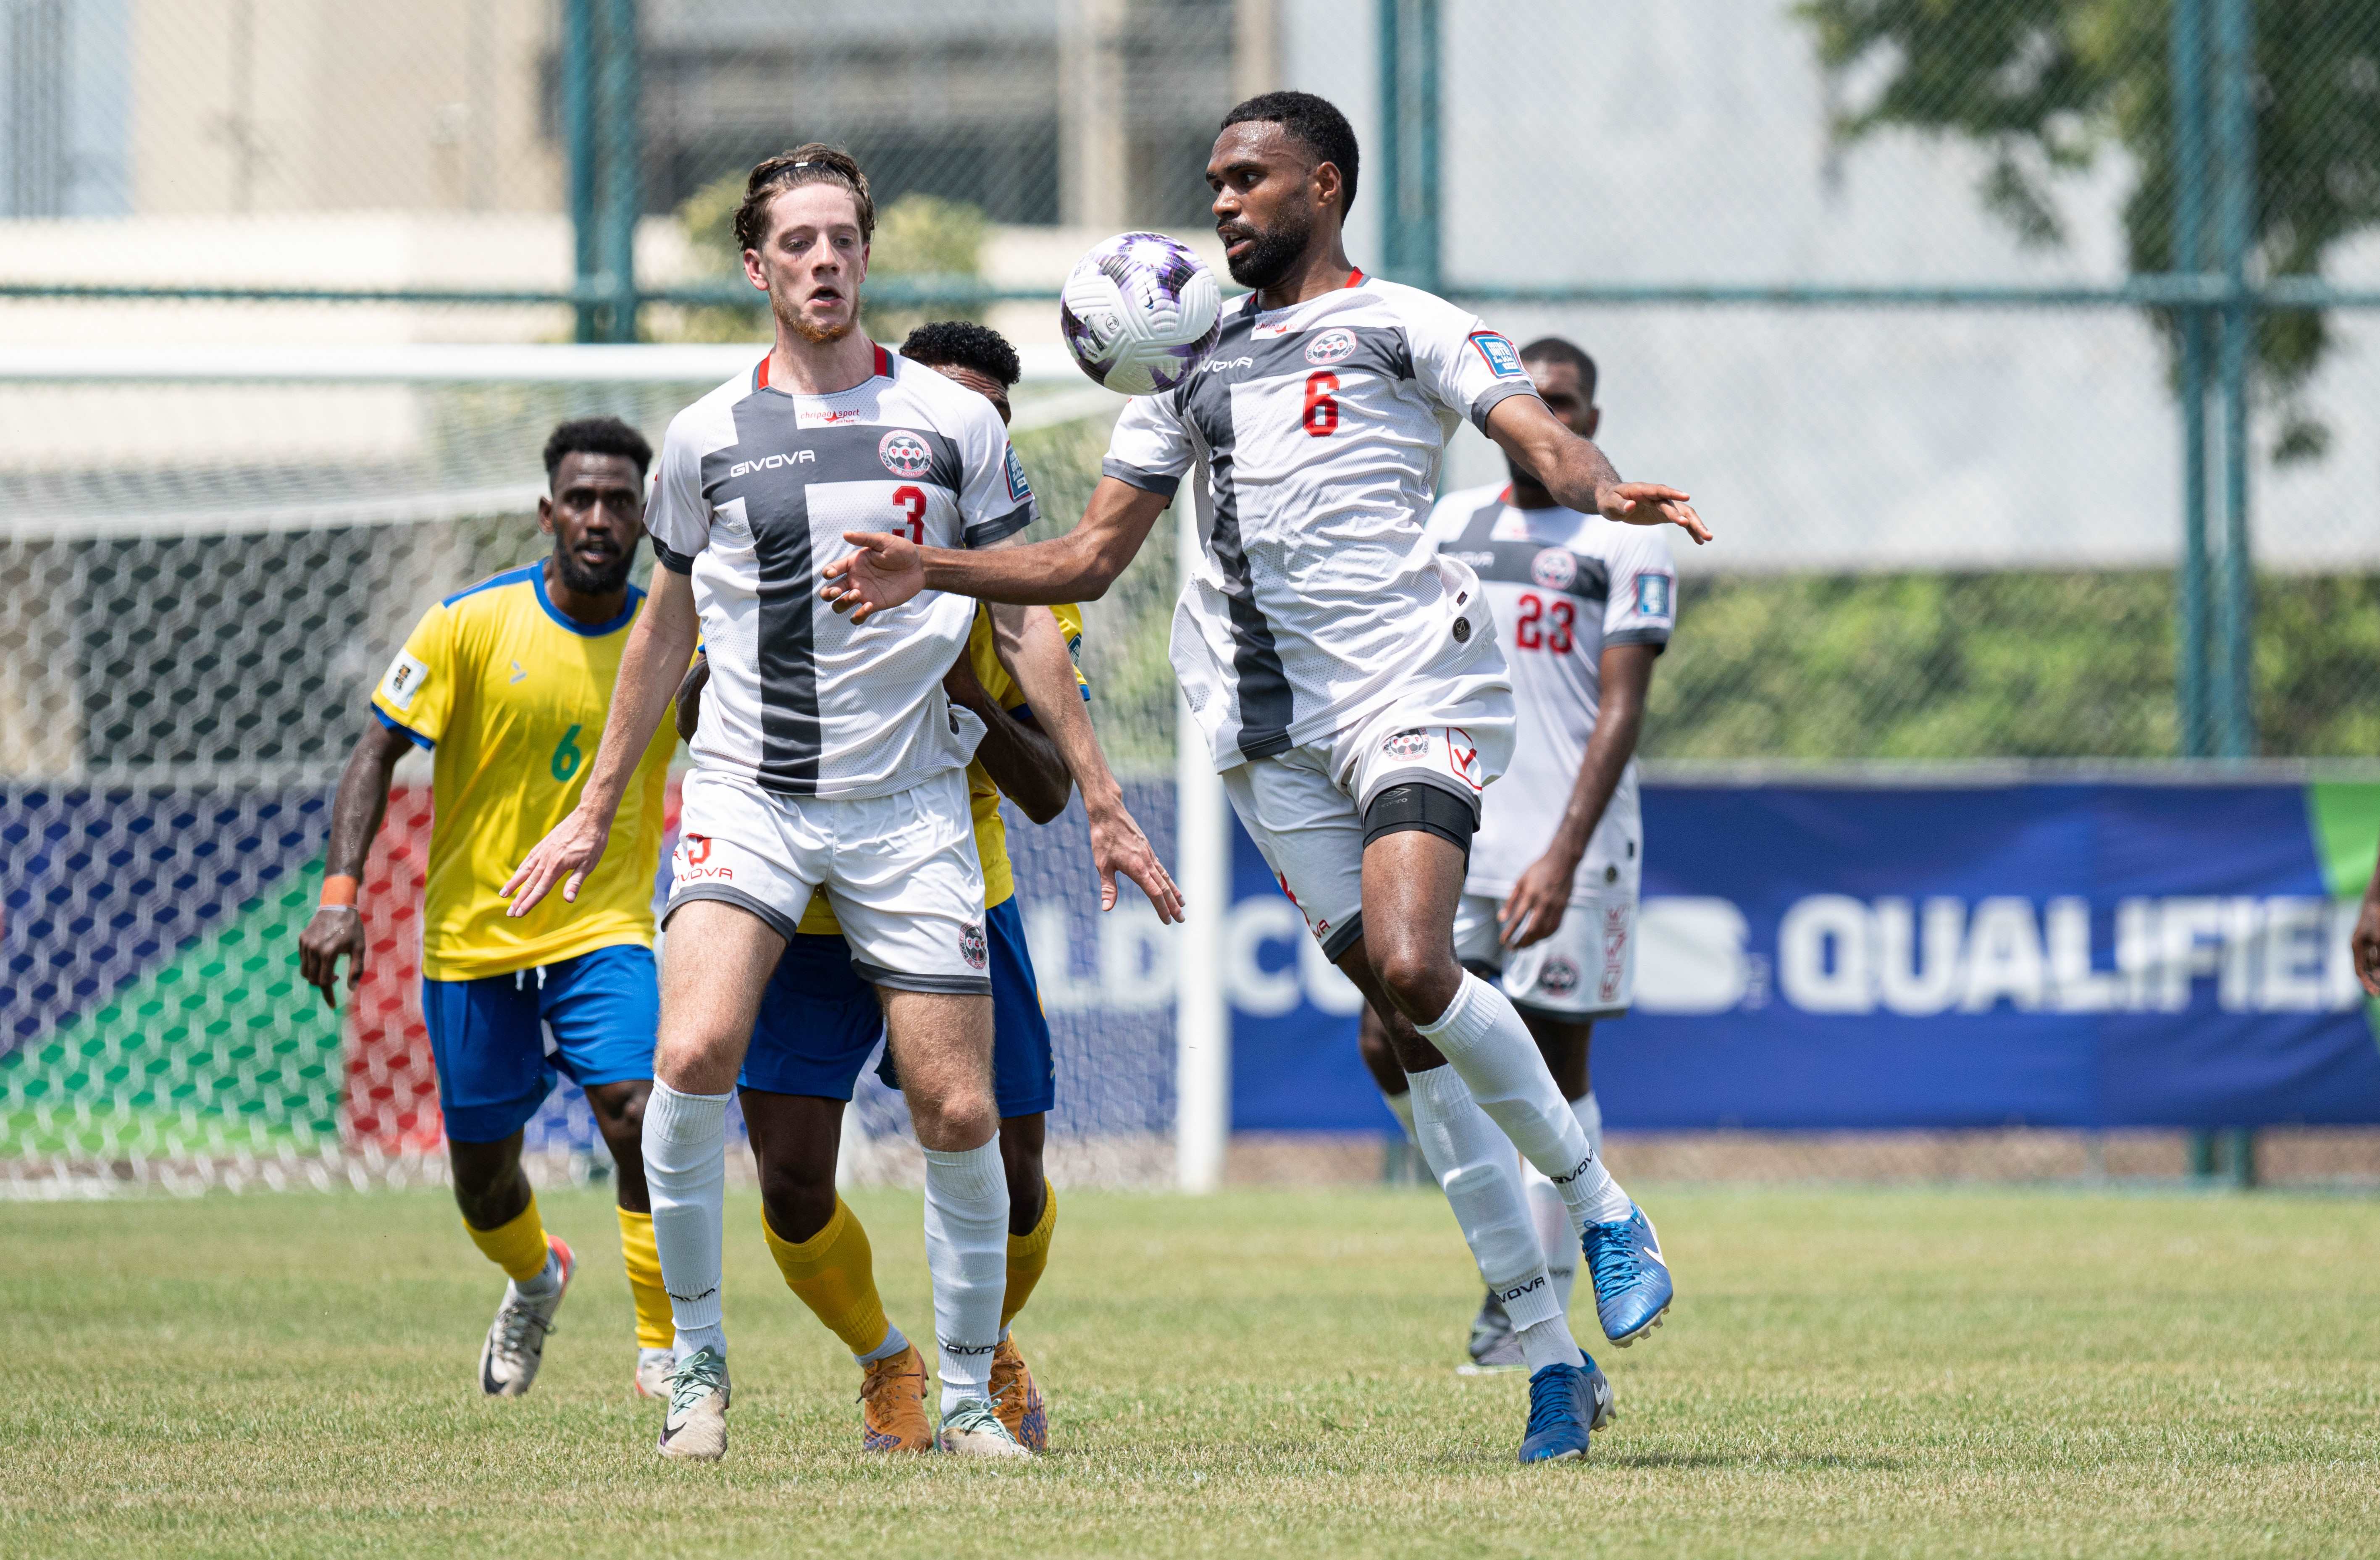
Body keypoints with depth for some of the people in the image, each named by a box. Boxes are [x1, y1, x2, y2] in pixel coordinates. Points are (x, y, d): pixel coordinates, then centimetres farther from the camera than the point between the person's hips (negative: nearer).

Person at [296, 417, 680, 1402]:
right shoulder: (473, 625, -9)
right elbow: (379, 750, -6)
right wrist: (340, 894, -17)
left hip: (605, 931, 0)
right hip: (472, 938, 0)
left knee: (635, 1116, -24)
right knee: (483, 1178, 10)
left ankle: (665, 1347, -9)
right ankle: (535, 1279, 46)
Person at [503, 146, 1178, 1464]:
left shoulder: (955, 425, 3)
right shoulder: (706, 437, 5)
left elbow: (1022, 623, 9)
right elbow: (664, 629, 17)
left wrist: (1100, 802, 6)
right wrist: (595, 812, 19)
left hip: (910, 802, 0)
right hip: (747, 795, 0)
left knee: (958, 1113, -5)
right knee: (693, 1052, -23)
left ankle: (968, 1394, 13)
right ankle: (696, 1358, -7)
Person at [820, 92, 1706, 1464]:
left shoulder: (1402, 326, 7)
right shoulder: (1195, 362, 22)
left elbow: (1542, 438, -8)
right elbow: (1089, 561, 24)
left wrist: (1604, 490, -31)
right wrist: (933, 570, 9)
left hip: (1413, 690, -5)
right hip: (1274, 728, 5)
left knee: (1411, 968, -26)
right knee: (1410, 1024, -2)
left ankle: (1601, 1202, -4)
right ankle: (1550, 1354, 1)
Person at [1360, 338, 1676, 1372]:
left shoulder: (1626, 546, -4)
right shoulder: (1446, 529, 12)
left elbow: (1620, 712, -11)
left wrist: (1562, 857, -21)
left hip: (1566, 847, -4)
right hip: (1450, 838, 4)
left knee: (1553, 1071, 0)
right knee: (1392, 1040, -9)